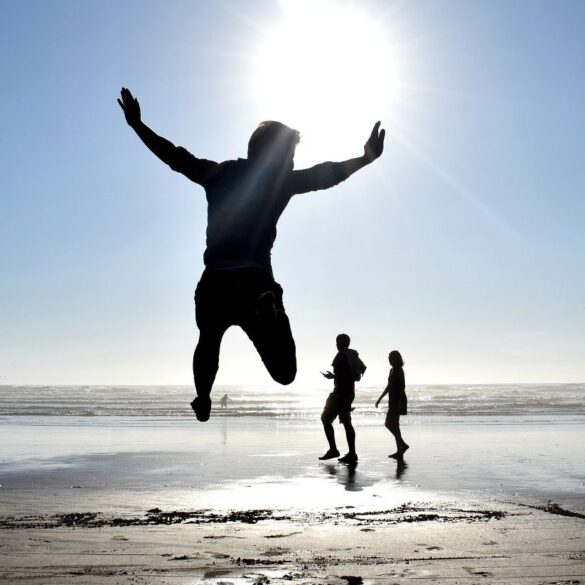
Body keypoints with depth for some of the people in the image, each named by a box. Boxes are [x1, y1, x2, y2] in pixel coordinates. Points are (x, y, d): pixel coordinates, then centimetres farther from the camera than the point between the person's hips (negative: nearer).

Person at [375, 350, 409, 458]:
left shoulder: (398, 371, -12)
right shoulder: (392, 370, 16)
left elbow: (402, 387, -18)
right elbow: (389, 386, 24)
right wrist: (380, 398, 27)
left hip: (398, 400, -10)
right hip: (393, 400, 10)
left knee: (389, 424, -11)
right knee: (393, 425, 8)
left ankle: (402, 445, -7)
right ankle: (399, 451, 11)